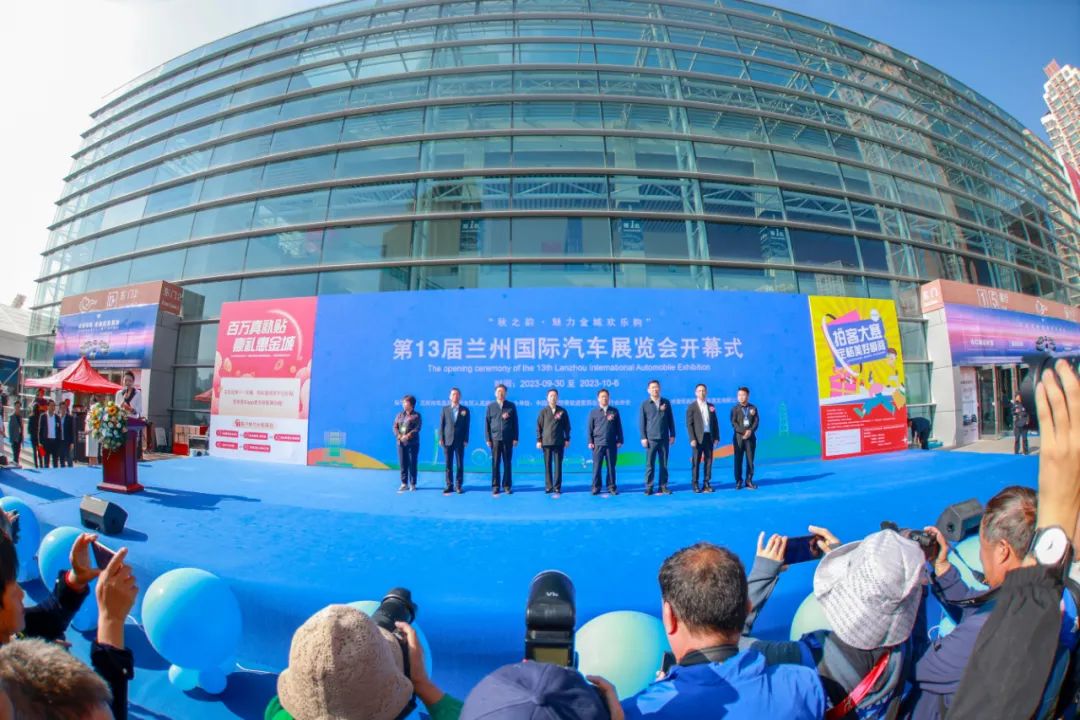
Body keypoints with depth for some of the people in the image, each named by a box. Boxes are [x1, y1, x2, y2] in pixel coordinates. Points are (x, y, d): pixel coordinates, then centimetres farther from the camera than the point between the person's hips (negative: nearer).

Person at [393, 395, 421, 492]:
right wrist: (399, 436, -11)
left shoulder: (416, 416, 0)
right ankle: (404, 484, 14)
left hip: (412, 443, -4)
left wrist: (408, 436, -20)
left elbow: (417, 428, -10)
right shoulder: (399, 415, 13)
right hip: (401, 443, 4)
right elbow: (395, 427, 6)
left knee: (412, 464, 0)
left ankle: (412, 484, 8)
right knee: (403, 464, 5)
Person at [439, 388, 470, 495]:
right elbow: (441, 425, 5)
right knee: (448, 464, 4)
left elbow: (466, 426, 2)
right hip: (448, 440, 1)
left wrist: (466, 440, -5)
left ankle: (458, 485, 10)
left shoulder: (465, 410, 4)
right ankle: (449, 485, 12)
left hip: (460, 441, -1)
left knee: (460, 464, 2)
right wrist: (441, 438, -3)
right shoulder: (445, 409, 7)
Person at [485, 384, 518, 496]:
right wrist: (488, 438, 0)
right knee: (495, 463, 2)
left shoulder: (511, 406, 6)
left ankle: (507, 486, 10)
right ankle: (495, 486, 9)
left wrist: (515, 438, 0)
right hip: (495, 438, 0)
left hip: (508, 439, 0)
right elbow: (487, 423, 7)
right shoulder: (490, 406, 8)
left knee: (507, 463, 3)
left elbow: (515, 423, 5)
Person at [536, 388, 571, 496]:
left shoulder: (562, 411, 4)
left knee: (558, 465, 1)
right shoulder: (543, 411, 4)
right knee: (547, 465, 4)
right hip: (546, 442, 0)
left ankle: (557, 487, 7)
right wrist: (539, 440, 0)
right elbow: (539, 426, 4)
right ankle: (548, 486, 10)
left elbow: (567, 426, 7)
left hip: (559, 442, 0)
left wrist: (567, 439, 3)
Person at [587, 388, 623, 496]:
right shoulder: (593, 412, 7)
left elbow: (619, 427, 8)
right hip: (598, 444, 0)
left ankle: (611, 487, 13)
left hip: (611, 444, 0)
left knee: (611, 466, 4)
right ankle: (596, 487, 8)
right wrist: (590, 442, 0)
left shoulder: (614, 411, 7)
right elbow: (590, 428, 7)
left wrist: (619, 441, 3)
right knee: (597, 466, 1)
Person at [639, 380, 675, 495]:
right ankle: (648, 487, 5)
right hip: (651, 439, -2)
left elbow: (670, 420, 10)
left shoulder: (666, 402, 8)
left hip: (664, 438, 2)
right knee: (650, 464, -1)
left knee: (664, 464, 6)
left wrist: (672, 435, 6)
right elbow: (641, 422, 2)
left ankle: (663, 486, 13)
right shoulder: (645, 404, 3)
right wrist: (643, 437, -4)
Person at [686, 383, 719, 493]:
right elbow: (689, 424, -6)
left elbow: (715, 422, 12)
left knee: (708, 461, 4)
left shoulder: (711, 406, 12)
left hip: (709, 437, 4)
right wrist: (692, 439, -14)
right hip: (698, 438, -4)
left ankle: (707, 484, 11)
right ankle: (695, 485, 5)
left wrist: (716, 437, 5)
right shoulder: (691, 407, -1)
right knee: (696, 462, -1)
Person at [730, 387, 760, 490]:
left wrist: (750, 431, -16)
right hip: (739, 437, -1)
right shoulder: (735, 409, 3)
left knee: (750, 460, 2)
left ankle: (749, 481, 8)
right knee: (738, 460, -1)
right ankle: (738, 481, 5)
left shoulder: (753, 408, 9)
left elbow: (756, 421, 1)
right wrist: (743, 432, -17)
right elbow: (734, 423, -5)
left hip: (751, 437, 2)